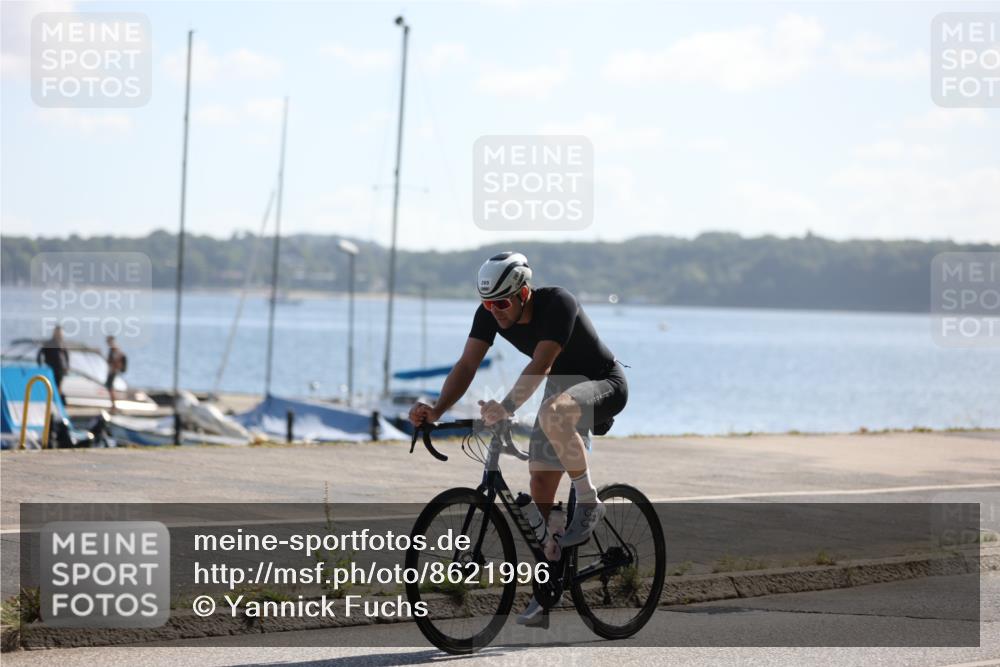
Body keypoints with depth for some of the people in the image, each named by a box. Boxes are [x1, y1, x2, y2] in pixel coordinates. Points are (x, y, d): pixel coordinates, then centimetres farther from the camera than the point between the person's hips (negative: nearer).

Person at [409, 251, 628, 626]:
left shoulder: (558, 303, -30)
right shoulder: (490, 313, -11)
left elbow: (540, 365, -40)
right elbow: (467, 364, -17)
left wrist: (506, 407, -52)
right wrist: (436, 410, -32)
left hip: (603, 385, -7)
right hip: (561, 388, 7)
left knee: (553, 412, -40)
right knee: (541, 483, -2)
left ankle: (588, 503, -22)